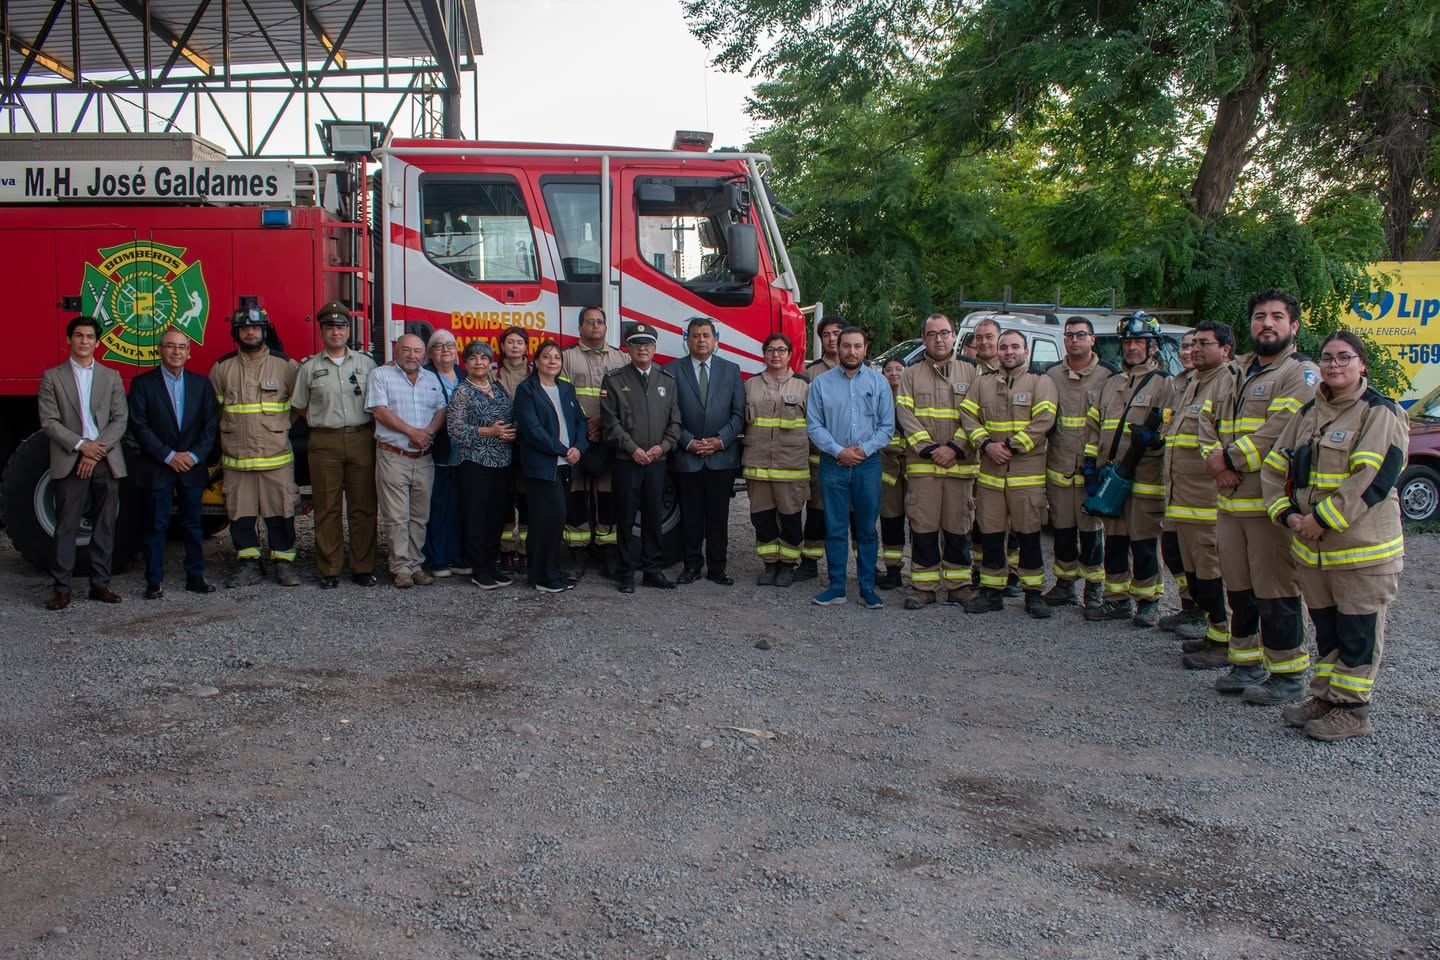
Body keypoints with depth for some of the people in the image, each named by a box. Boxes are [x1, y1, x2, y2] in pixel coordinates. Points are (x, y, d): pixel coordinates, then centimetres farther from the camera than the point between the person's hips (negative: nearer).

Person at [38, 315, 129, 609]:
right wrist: (80, 446, -14)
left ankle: (100, 583, 12)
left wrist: (97, 451, -10)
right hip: (69, 462, -2)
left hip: (106, 461, 2)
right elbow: (49, 421, -2)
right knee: (66, 527, -2)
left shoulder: (111, 377, 11)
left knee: (105, 526, 5)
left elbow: (120, 419, 3)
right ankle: (61, 588, 2)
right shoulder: (52, 377, 6)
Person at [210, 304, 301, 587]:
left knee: (280, 511, 0)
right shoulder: (222, 368, 7)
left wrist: (280, 427, 7)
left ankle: (283, 563, 9)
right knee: (240, 512, 5)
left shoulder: (286, 365, 2)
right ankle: (249, 562, 16)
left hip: (276, 457, -2)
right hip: (236, 457, 2)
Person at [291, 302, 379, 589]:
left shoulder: (366, 363, 9)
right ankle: (329, 570, 8)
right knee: (327, 509, 2)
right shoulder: (310, 367, 8)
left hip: (361, 439, 0)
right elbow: (300, 406, 15)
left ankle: (362, 568, 8)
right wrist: (324, 423, 8)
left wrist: (370, 430, 4)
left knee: (363, 507, 2)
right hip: (325, 443, 0)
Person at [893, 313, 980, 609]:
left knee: (958, 528, 4)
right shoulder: (910, 375, 11)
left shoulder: (972, 372, 11)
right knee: (923, 527, 0)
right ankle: (924, 587, 8)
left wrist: (954, 448, -10)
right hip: (921, 465, 0)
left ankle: (958, 584, 16)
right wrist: (929, 449, -11)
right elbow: (905, 417, 0)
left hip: (961, 465, 0)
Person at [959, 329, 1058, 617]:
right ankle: (992, 592, 16)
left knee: (1029, 535, 0)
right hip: (989, 473, 4)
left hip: (1028, 473, -3)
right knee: (990, 535, 6)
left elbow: (1043, 421, -9)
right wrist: (987, 445, -9)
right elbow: (968, 417, 7)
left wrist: (1012, 447, -14)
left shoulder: (1041, 382, 2)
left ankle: (1033, 593, 10)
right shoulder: (983, 383, 14)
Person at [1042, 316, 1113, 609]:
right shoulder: (1052, 375, 10)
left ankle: (1094, 588, 14)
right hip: (1058, 468, 3)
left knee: (1092, 529, 2)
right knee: (1062, 528, 9)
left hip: (1093, 468, -3)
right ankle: (1065, 584, 21)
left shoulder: (1107, 375, -1)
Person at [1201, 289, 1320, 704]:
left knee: (1276, 592, -4)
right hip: (1229, 501, 8)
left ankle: (1288, 674, 7)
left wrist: (1229, 458, -14)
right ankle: (1247, 664, 27)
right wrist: (1216, 460, -4)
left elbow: (1280, 431, -19)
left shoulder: (1302, 374, -6)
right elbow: (1208, 422, 14)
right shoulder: (1235, 373, 19)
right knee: (1239, 589, 14)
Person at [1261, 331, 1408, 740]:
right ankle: (1325, 698, 28)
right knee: (1326, 628, 17)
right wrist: (1287, 514, -5)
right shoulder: (1308, 413, 12)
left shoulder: (1380, 413, -9)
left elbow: (1374, 477, -20)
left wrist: (1323, 519, -21)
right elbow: (1274, 466, 11)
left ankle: (1352, 710, 11)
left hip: (1363, 549, -7)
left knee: (1358, 631, 2)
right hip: (1311, 548, 7)